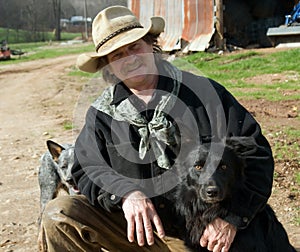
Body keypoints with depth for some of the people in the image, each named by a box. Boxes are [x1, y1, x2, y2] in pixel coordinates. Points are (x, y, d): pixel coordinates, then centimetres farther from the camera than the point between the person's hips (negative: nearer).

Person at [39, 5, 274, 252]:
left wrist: (231, 217, -14)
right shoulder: (101, 113, 5)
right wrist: (125, 193, -25)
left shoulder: (204, 93, -4)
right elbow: (87, 169, -3)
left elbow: (256, 153, -5)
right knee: (59, 215, -16)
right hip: (138, 228, 2)